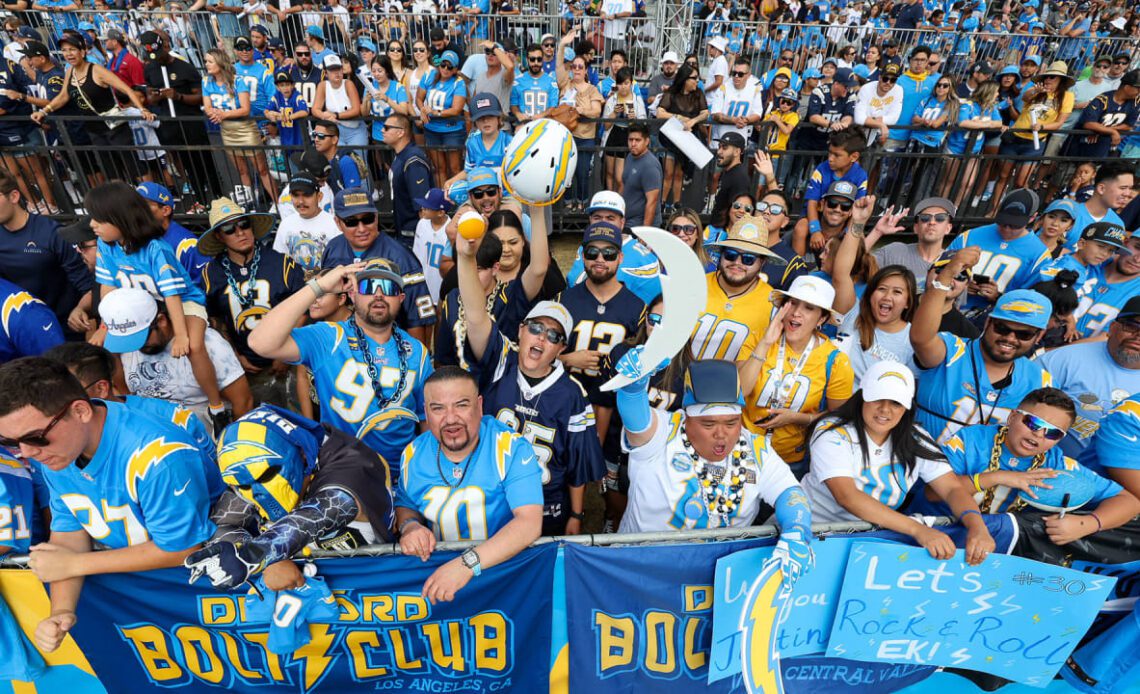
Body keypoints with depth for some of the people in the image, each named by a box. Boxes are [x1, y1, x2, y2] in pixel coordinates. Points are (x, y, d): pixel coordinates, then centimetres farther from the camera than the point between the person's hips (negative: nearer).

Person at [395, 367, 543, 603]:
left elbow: (530, 522, -19)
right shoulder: (413, 455, 2)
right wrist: (409, 525, -4)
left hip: (504, 564, -2)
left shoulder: (512, 448, -11)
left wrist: (468, 563, -29)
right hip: (435, 566, 3)